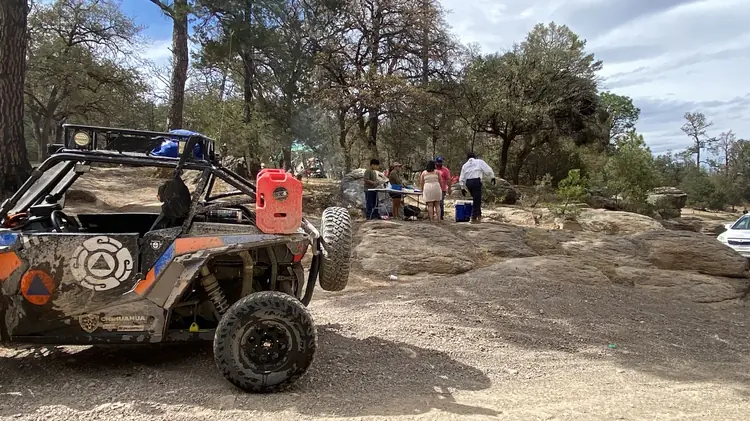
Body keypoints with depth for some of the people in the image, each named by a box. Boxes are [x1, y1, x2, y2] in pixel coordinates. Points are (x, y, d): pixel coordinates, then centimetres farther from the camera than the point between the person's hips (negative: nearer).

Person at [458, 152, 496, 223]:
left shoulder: (465, 165, 21)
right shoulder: (479, 162, 11)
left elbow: (461, 179, 17)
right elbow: (488, 170, 1)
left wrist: (463, 188, 20)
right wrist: (493, 177, 7)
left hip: (468, 182, 5)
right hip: (476, 181, -5)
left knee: (476, 199, 20)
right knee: (476, 200, -2)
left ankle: (479, 215, 20)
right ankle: (474, 218, -4)